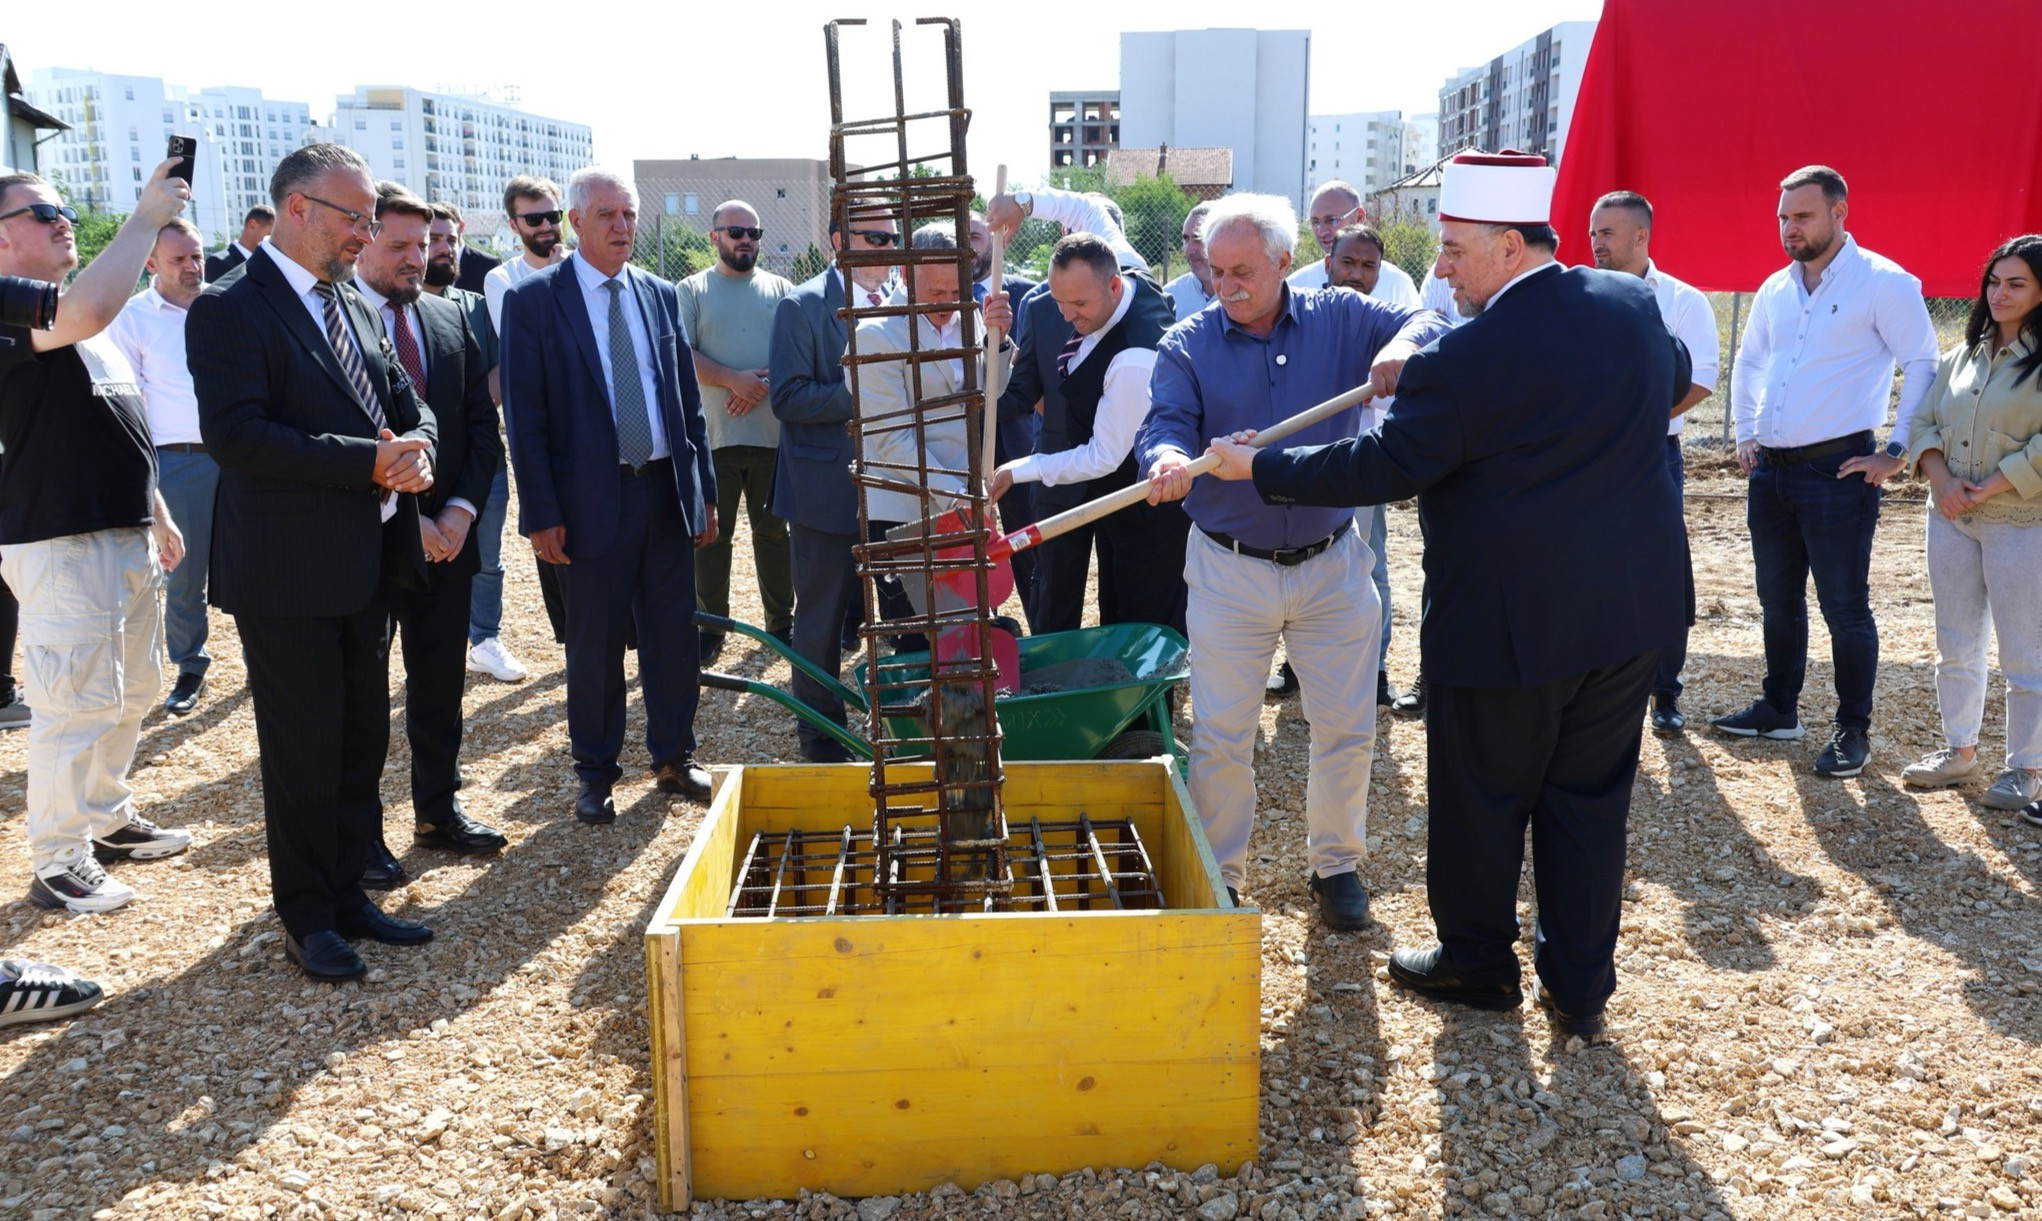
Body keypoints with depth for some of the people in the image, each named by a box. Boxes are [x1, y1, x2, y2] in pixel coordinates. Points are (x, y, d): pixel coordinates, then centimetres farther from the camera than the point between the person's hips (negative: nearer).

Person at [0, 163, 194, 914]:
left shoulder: (80, 322, 18)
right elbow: (86, 312, -35)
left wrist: (158, 515, 22)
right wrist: (148, 216, -26)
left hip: (127, 535, 9)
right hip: (61, 543, -9)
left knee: (131, 691, 17)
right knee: (75, 704, -5)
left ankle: (110, 821, 32)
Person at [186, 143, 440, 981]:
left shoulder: (353, 306, 14)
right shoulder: (230, 312, -11)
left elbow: (408, 408, 15)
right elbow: (235, 435, -22)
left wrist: (413, 453, -9)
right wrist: (370, 462, -24)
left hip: (366, 565, 7)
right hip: (287, 574, -7)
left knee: (362, 741, 14)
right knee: (304, 753, 3)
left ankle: (347, 895, 29)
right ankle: (307, 920, 19)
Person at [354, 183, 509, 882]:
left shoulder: (451, 320, 10)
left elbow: (482, 425, 10)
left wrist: (461, 510, -4)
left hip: (448, 534, 5)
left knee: (441, 686, 13)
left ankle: (438, 812, 26)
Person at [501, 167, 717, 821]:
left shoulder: (661, 296, 9)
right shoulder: (533, 300, -4)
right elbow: (525, 417, -6)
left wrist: (705, 491, 9)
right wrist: (541, 514, -11)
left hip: (667, 492, 4)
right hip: (592, 499, -4)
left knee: (673, 637, 10)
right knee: (595, 645, 6)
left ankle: (674, 759, 26)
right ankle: (596, 774, 21)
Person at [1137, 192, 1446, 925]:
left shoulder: (1342, 320, 0)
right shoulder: (1187, 346, -3)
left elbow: (1431, 327, -5)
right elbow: (1165, 424, -16)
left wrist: (1405, 346, -29)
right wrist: (1168, 459, -40)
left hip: (1332, 566, 1)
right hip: (1230, 569, -1)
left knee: (1346, 729, 10)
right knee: (1220, 738, 3)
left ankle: (1337, 864, 30)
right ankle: (1216, 878, 21)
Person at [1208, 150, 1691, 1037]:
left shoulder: (1470, 358, -21)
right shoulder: (1635, 304, 2)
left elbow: (1380, 468, -17)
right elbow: (1676, 379, 22)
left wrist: (1258, 467, -7)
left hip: (1510, 622, -7)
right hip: (1631, 608, 7)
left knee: (1480, 799, 13)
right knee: (1590, 800, 15)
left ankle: (1476, 963, 31)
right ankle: (1580, 987, 24)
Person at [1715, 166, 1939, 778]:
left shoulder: (1882, 283, -8)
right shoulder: (1774, 290, 12)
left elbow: (1925, 367, -9)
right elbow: (1748, 364, 27)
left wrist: (1897, 452, -12)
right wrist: (1745, 435, 18)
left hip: (1838, 471, -6)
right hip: (1770, 471, 7)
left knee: (1845, 608, 0)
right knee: (1778, 601, 16)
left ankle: (1854, 729, 12)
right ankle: (1779, 709, 29)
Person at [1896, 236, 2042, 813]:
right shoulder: (1962, 356, 11)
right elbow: (1923, 424, 8)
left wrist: (1989, 490, -16)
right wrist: (1942, 480, -8)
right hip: (1950, 521, 6)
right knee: (1955, 646, 14)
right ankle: (1960, 751, 27)